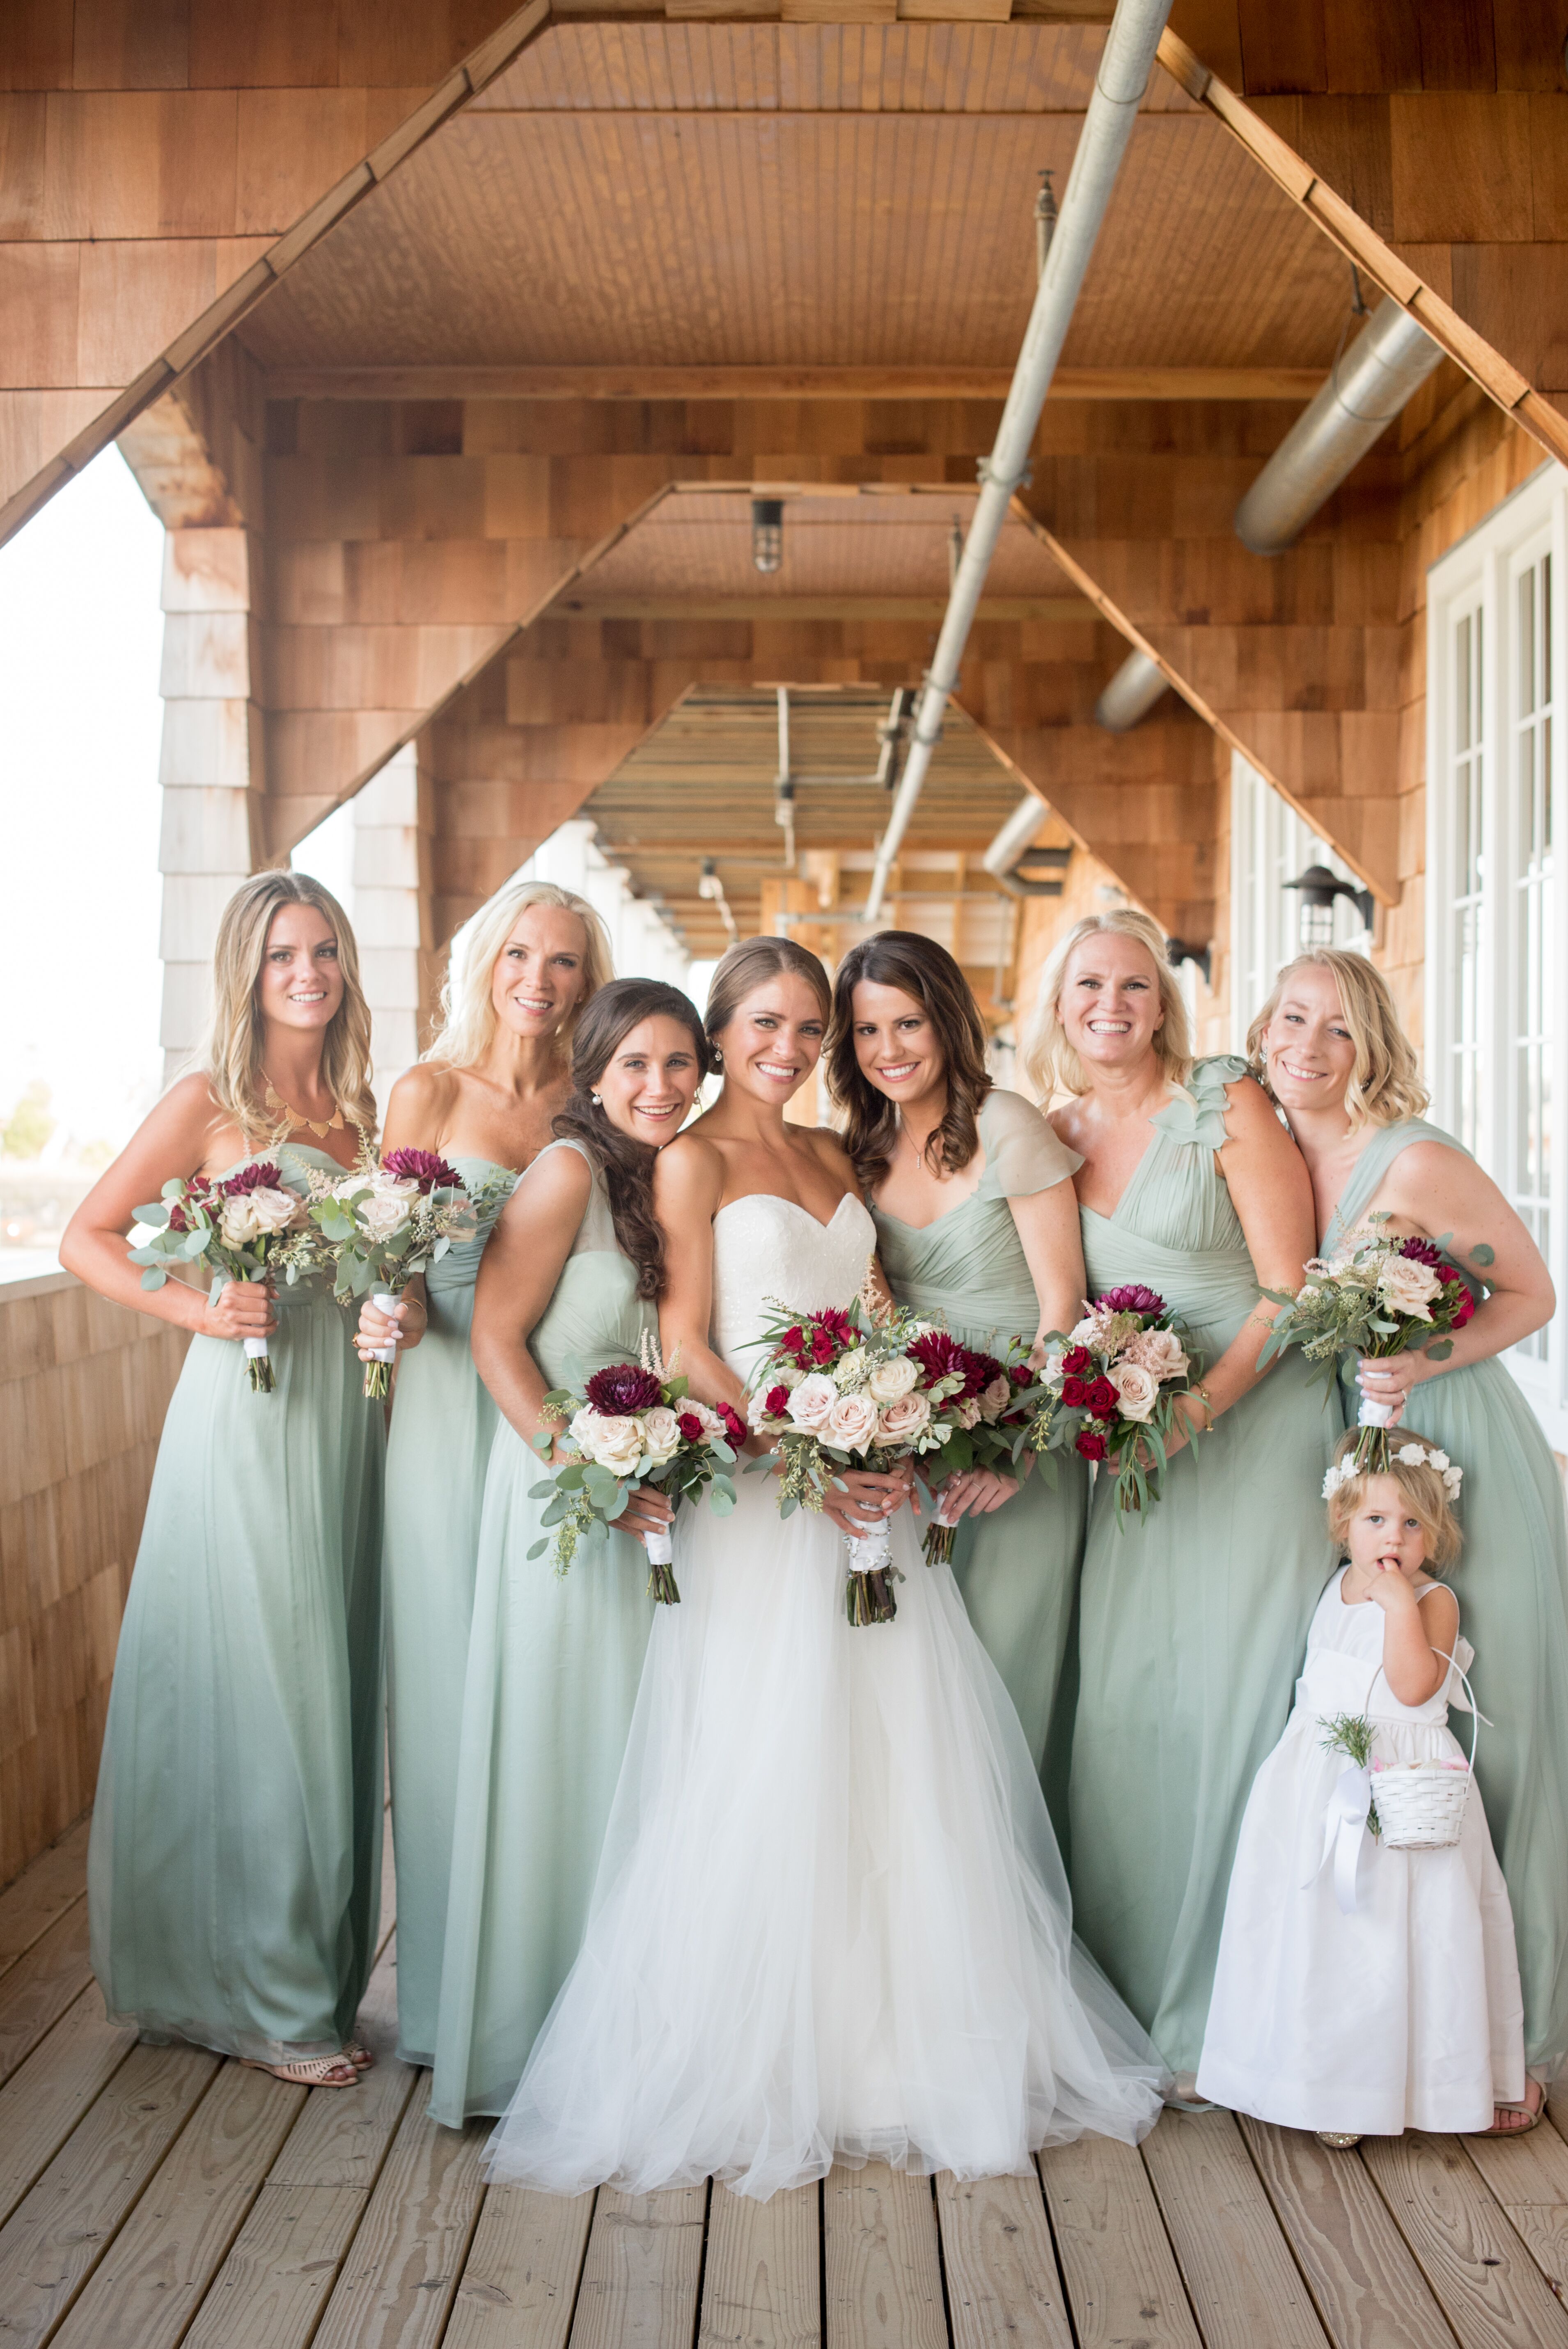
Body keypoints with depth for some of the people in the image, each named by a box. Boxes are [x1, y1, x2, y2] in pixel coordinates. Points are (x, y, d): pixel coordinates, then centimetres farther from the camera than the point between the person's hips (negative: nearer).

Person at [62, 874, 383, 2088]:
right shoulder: (211, 1101, -5)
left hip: (350, 1421, 6)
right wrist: (199, 1308, -16)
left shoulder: (360, 1108, 12)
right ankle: (262, 1996, 12)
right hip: (249, 1418, -6)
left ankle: (323, 1967, 25)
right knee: (253, 1695, -1)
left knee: (333, 1691, 11)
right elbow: (88, 1237, -3)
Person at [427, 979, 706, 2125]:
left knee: (633, 1747, 13)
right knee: (560, 1744, -1)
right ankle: (534, 2038, 13)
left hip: (648, 1489, 7)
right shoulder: (570, 1171, -12)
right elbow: (497, 1336, -15)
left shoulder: (669, 1179, 10)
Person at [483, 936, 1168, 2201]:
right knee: (767, 1774, -5)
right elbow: (686, 1347, -8)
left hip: (865, 1485, 6)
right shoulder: (694, 1158, -2)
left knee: (906, 1757, 7)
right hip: (754, 1487, -6)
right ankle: (751, 2077, 7)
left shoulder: (833, 1157, 17)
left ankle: (907, 2041, 21)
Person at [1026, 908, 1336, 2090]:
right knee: (1122, 1712, 2)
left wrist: (1199, 1408, -20)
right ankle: (1132, 1997, 16)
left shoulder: (1228, 1106, -6)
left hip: (1257, 1428, -4)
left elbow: (1291, 1289, -10)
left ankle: (1224, 2013, 10)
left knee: (1239, 1705, -3)